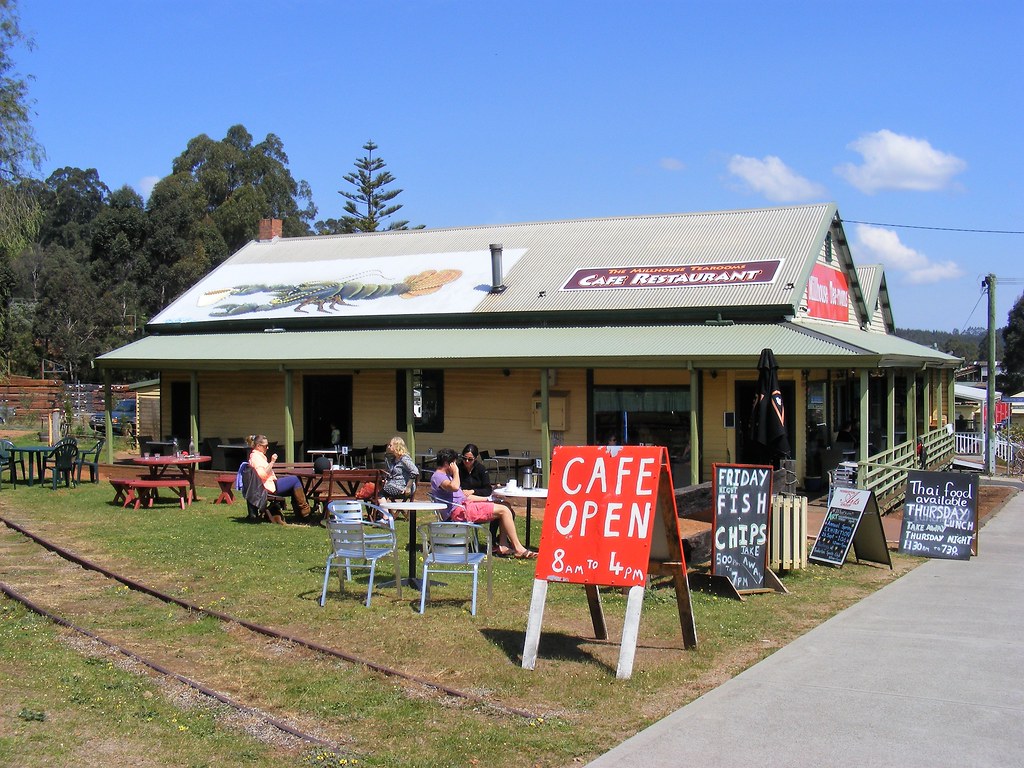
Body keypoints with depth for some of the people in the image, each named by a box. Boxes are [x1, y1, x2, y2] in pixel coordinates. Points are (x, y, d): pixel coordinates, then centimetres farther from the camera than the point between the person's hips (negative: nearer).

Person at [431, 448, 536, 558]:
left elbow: (464, 496, 26)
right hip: (459, 511, -11)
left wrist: (488, 499, 21)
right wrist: (456, 471, -11)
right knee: (503, 510, -15)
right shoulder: (437, 477, -7)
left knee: (505, 508, 8)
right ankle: (518, 549, -14)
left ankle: (504, 545, -3)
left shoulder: (444, 476, 27)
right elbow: (454, 487, -29)